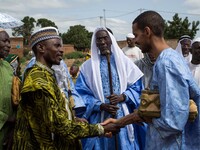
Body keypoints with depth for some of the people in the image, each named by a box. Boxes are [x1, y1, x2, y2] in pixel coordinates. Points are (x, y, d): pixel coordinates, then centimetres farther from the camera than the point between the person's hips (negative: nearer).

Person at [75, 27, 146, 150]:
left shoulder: (124, 62, 5)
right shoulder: (88, 66, 3)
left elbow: (137, 86, 5)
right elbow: (82, 93, -1)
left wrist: (122, 97, -13)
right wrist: (101, 106, -15)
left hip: (123, 117, 1)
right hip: (100, 119, 0)